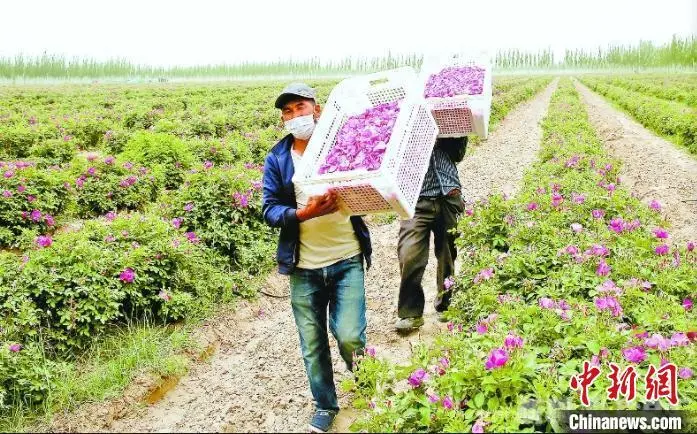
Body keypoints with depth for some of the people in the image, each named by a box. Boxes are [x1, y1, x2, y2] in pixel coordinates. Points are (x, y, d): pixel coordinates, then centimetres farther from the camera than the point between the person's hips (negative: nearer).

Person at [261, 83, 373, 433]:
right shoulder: (277, 160, 2)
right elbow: (269, 210, -2)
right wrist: (303, 213, -20)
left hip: (347, 260, -1)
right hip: (304, 267, 2)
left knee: (349, 336, -7)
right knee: (312, 343, 10)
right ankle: (325, 405, 32)